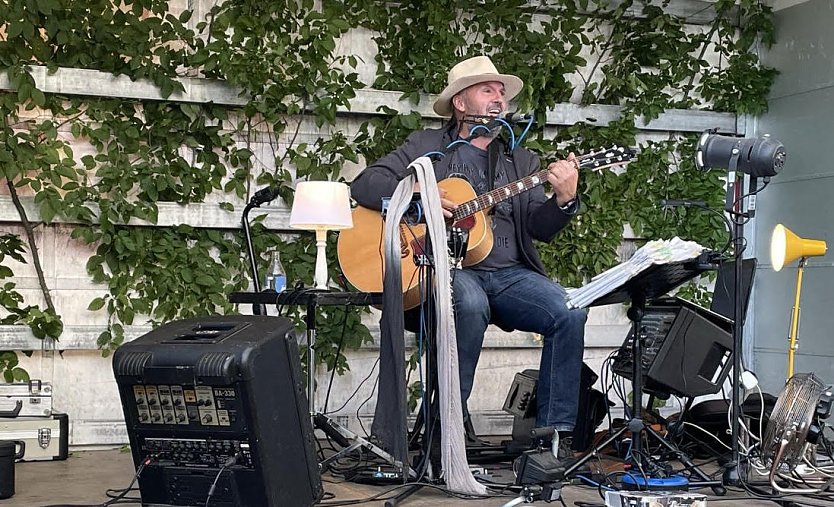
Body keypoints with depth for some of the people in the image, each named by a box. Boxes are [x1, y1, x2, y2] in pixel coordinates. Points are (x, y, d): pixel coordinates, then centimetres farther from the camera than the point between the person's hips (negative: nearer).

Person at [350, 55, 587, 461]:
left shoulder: (522, 161, 22)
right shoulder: (428, 146, 14)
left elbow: (541, 228, 8)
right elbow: (365, 185, 4)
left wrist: (565, 199, -14)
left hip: (511, 273, 4)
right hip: (448, 269, -3)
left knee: (570, 312, -23)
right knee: (471, 303, -37)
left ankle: (554, 433, -14)